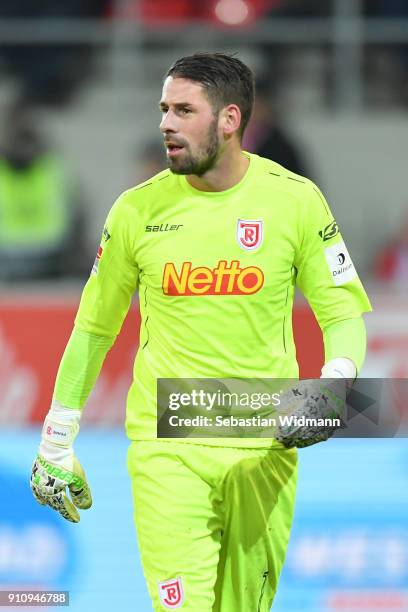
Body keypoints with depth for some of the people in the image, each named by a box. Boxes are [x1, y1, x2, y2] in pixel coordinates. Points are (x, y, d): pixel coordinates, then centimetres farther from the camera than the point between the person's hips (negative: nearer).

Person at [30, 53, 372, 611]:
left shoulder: (295, 200, -2)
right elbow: (95, 325, 11)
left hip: (265, 447, 1)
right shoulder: (140, 209, 0)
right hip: (166, 446, 0)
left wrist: (334, 388, -16)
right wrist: (56, 444, 13)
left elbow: (344, 312, 5)